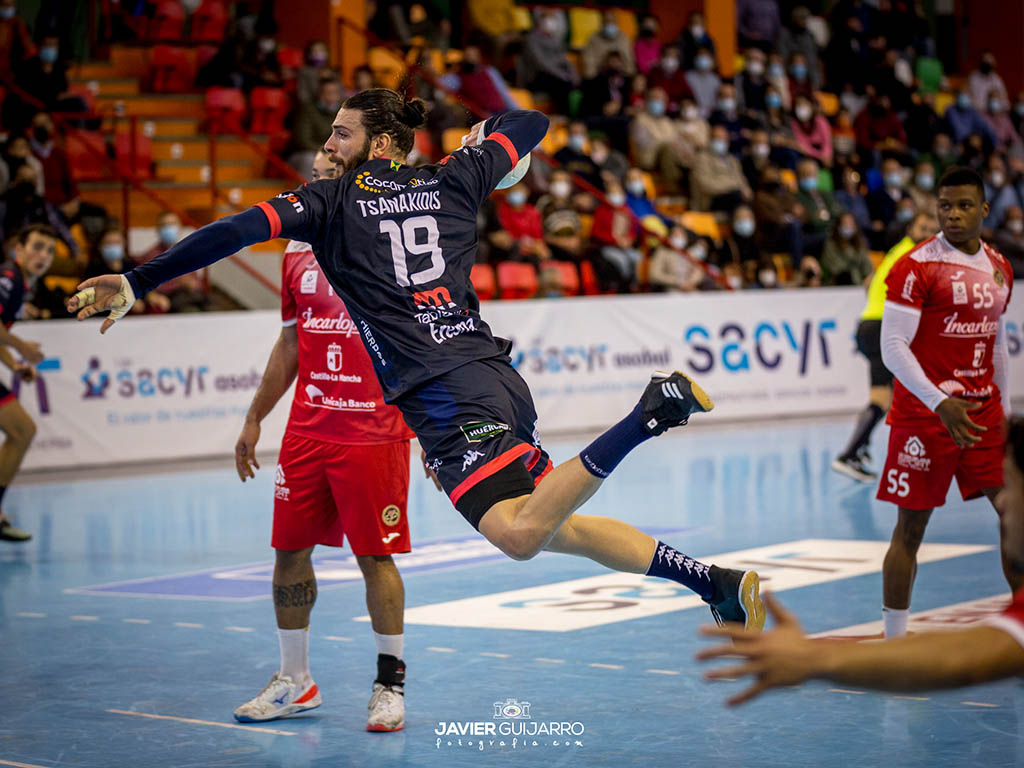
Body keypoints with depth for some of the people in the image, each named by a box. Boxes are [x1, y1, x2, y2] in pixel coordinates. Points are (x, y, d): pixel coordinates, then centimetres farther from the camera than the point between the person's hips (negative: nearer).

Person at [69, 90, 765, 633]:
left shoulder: (333, 199, 5)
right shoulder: (453, 180, 18)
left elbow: (233, 234, -2)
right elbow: (534, 122, 31)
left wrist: (134, 285, 2)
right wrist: (482, 137, 50)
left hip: (442, 391, -7)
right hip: (495, 371, 7)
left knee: (517, 532, -22)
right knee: (551, 528, 13)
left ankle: (650, 414, -34)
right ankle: (717, 582, 3)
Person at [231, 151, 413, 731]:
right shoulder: (298, 251, 11)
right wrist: (255, 418, 19)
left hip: (375, 433, -5)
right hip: (306, 432, 5)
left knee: (376, 557, -1)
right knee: (290, 551, 7)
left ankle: (391, 684, 13)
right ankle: (294, 682, 21)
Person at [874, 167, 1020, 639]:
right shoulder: (916, 267, -10)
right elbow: (892, 347, -15)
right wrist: (940, 402, -24)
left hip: (983, 411, 6)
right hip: (924, 413, -6)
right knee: (911, 528, -1)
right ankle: (893, 643, 9)